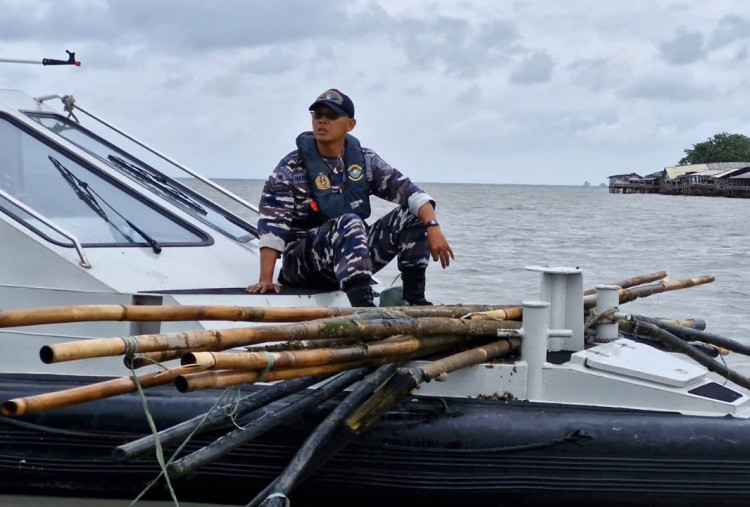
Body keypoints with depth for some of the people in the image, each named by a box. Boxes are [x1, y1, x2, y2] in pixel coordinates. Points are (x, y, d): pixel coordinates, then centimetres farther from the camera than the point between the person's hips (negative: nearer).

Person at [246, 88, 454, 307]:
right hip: (302, 261, -5)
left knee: (412, 215, -9)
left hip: (356, 253, 5)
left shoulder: (365, 160, 3)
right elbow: (272, 223, -14)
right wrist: (265, 279, -25)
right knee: (349, 223, -34)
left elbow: (409, 191, -5)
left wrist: (433, 227, -24)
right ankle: (364, 310, -49)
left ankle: (415, 299, -12)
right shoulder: (292, 168, -7)